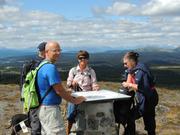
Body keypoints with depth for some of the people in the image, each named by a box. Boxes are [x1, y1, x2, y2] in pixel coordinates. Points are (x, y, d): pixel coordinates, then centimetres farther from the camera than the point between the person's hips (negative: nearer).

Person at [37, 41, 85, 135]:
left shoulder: (42, 66, 10)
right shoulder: (51, 67, -19)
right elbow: (59, 90, -19)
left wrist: (65, 92, 19)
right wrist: (75, 101, -7)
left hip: (42, 108, 10)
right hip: (50, 109, -10)